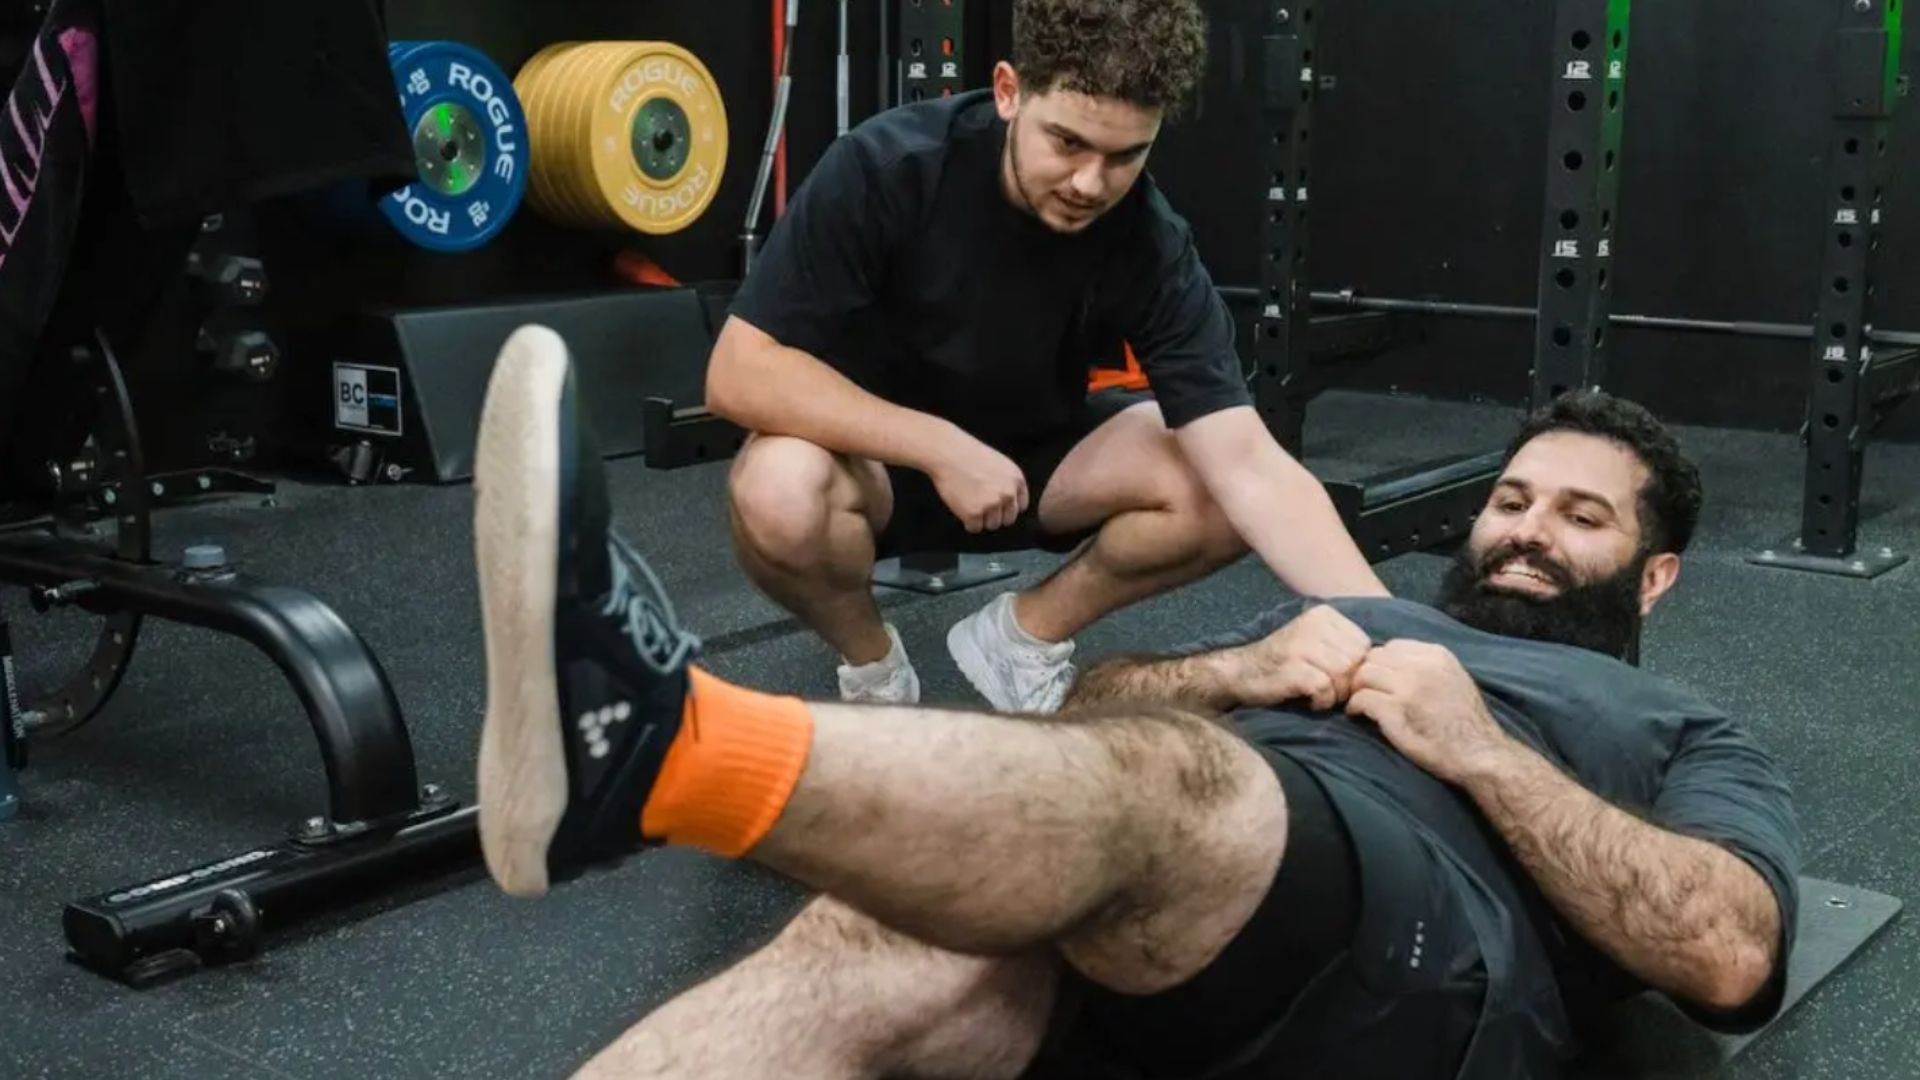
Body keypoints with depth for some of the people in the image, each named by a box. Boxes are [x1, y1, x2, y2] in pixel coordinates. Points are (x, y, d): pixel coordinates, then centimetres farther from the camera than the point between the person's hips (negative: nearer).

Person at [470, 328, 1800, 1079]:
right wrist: (1238, 672, 7)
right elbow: (1089, 710, 26)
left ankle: (657, 739, -61)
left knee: (1168, 776, -38)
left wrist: (1482, 751, -1)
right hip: (1146, 949, 4)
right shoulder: (1358, 621, 39)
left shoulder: (1683, 735, 28)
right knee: (875, 958, -31)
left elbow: (1729, 951, 4)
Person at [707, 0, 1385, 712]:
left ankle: (1025, 634, 4)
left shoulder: (1152, 247, -21)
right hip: (877, 453, -2)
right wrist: (943, 448, -35)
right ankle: (872, 665, -3)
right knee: (781, 491, -36)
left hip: (1035, 453, 3)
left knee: (1217, 488, -22)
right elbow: (739, 372, -28)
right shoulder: (887, 167, -27)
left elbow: (1247, 463, -27)